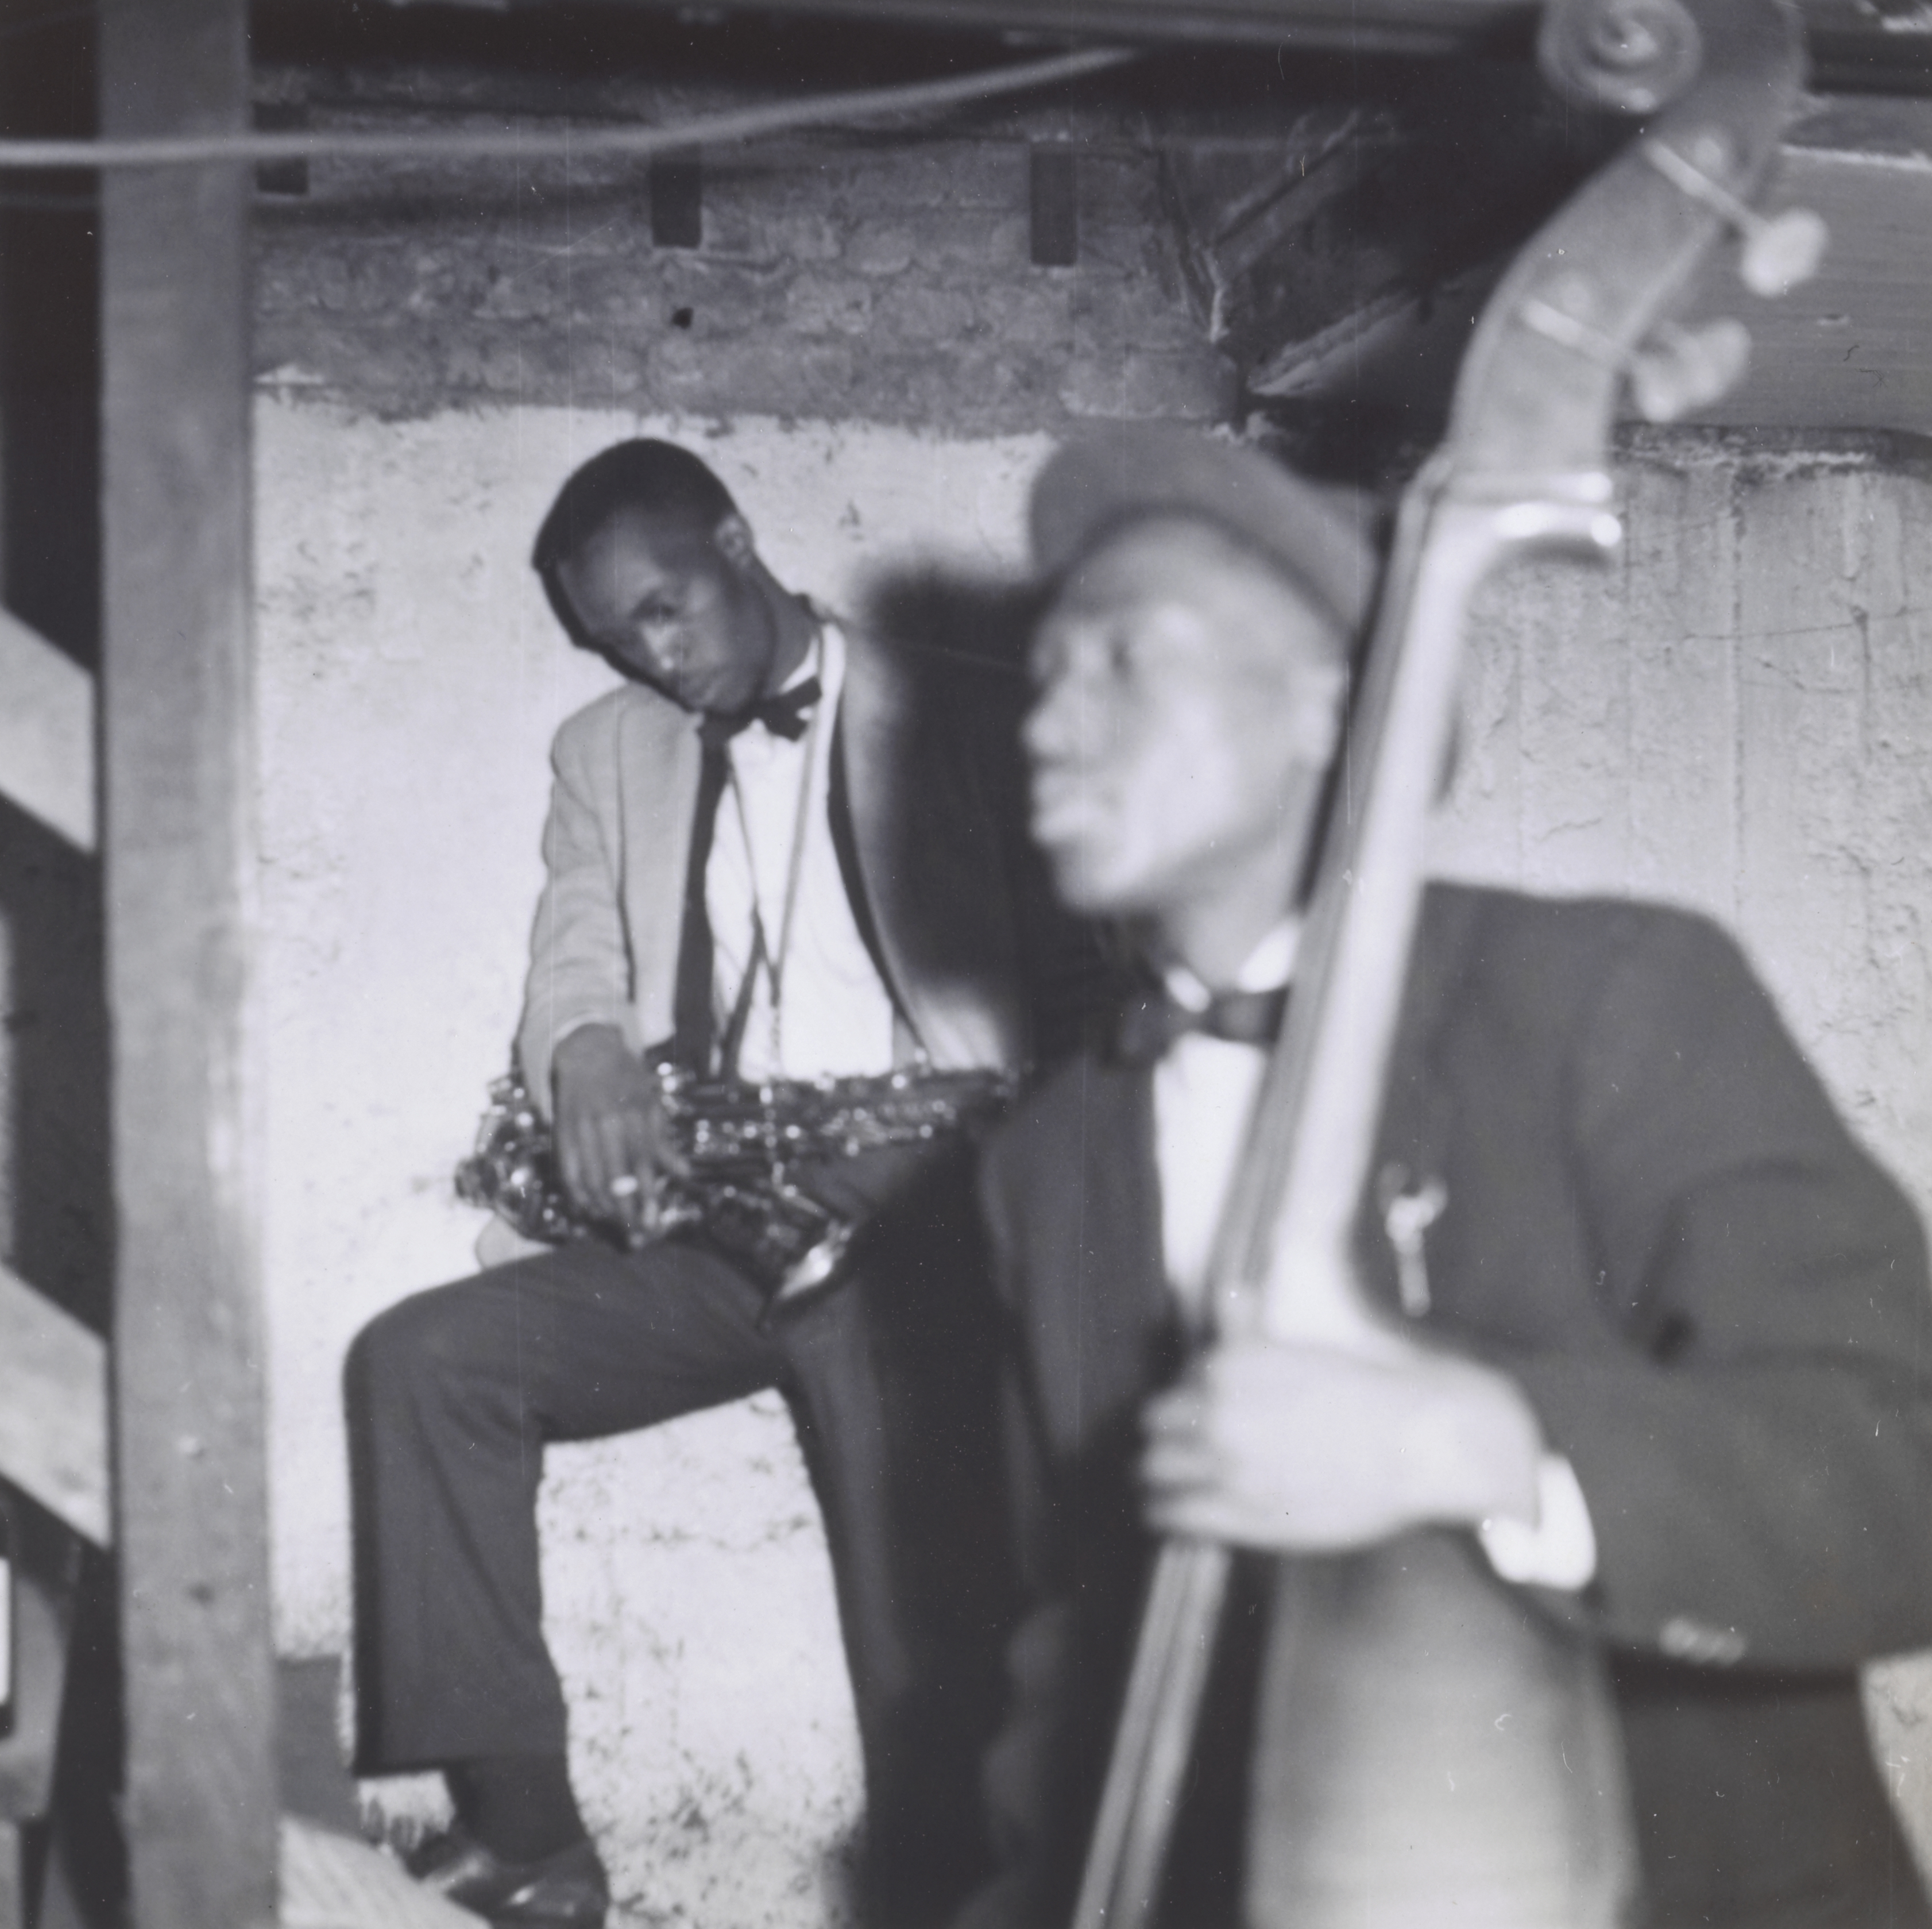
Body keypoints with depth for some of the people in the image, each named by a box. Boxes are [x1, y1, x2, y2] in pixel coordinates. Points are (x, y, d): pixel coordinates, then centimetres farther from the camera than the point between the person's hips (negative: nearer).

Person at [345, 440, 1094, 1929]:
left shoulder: (968, 718, 6)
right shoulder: (606, 751, 18)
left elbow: (1083, 965, 0)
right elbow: (572, 966, 6)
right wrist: (589, 1054, -19)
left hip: (915, 1206, -4)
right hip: (706, 1220, 4)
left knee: (923, 1624, -21)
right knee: (420, 1359, -17)